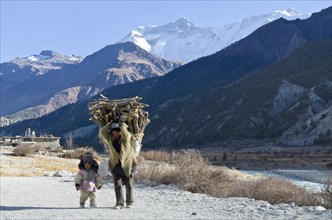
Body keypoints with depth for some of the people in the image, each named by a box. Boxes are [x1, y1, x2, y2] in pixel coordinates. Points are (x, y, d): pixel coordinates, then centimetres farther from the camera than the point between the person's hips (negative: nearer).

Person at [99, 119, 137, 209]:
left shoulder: (125, 137, -15)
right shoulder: (109, 138, -7)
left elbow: (125, 134, -39)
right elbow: (102, 131, -22)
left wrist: (123, 124, -23)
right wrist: (111, 123, -18)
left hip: (127, 162, -2)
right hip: (115, 163, 2)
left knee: (128, 184, 11)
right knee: (117, 184, -4)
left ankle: (129, 202, 25)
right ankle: (119, 203, 1)